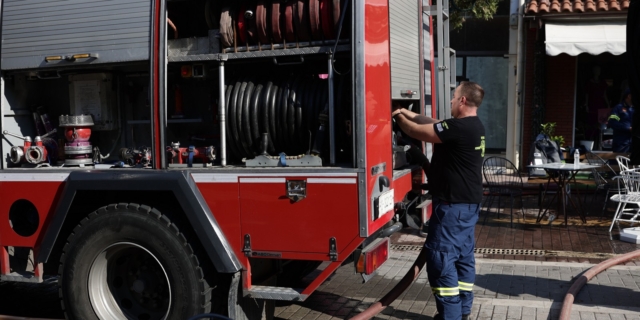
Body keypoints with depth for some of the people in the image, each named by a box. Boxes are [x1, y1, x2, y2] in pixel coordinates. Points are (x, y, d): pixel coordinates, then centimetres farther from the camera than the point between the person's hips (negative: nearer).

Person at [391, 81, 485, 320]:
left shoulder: (459, 127, -20)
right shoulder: (472, 126, 11)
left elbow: (418, 132, -14)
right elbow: (433, 124, 19)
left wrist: (398, 117, 3)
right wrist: (408, 113, 15)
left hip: (454, 204, -10)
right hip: (468, 202, 10)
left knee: (440, 257, -6)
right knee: (463, 256, 13)